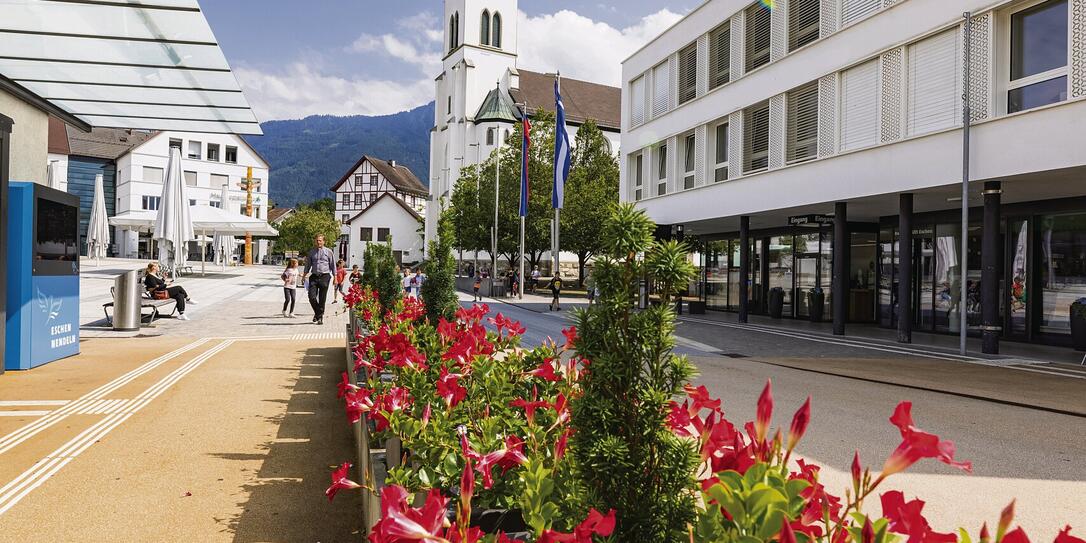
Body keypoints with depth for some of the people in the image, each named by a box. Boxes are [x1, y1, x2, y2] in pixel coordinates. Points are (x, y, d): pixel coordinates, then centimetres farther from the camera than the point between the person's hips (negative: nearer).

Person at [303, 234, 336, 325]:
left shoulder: (328, 251, 3)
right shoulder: (311, 252, 9)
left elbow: (333, 265, 6)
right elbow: (308, 264, 17)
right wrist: (305, 274, 10)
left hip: (325, 276, -2)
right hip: (314, 276, 2)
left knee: (322, 298, 2)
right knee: (312, 297, -8)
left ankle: (320, 317, 14)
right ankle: (317, 312, 18)